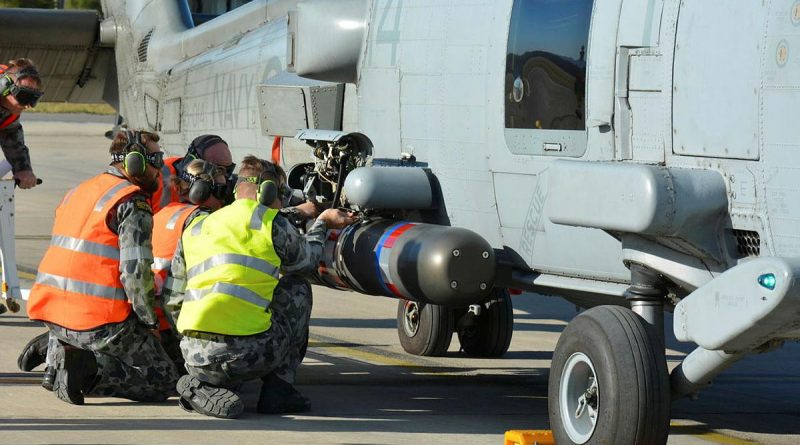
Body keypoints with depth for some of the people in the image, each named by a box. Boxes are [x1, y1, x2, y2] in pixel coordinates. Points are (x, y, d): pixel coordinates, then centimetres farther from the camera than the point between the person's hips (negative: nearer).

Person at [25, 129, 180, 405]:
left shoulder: (79, 191, 17)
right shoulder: (133, 205, -9)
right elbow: (135, 272, -17)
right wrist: (151, 322, -3)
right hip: (99, 320, -8)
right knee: (164, 381, 2)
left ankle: (60, 353, 10)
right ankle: (90, 373, -18)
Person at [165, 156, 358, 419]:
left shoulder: (193, 229, 19)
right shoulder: (273, 224, 4)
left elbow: (176, 302, 20)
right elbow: (308, 261, 24)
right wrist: (322, 223, 41)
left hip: (195, 357, 5)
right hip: (250, 355, -5)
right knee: (297, 290, 22)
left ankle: (204, 387, 6)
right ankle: (279, 390, 17)